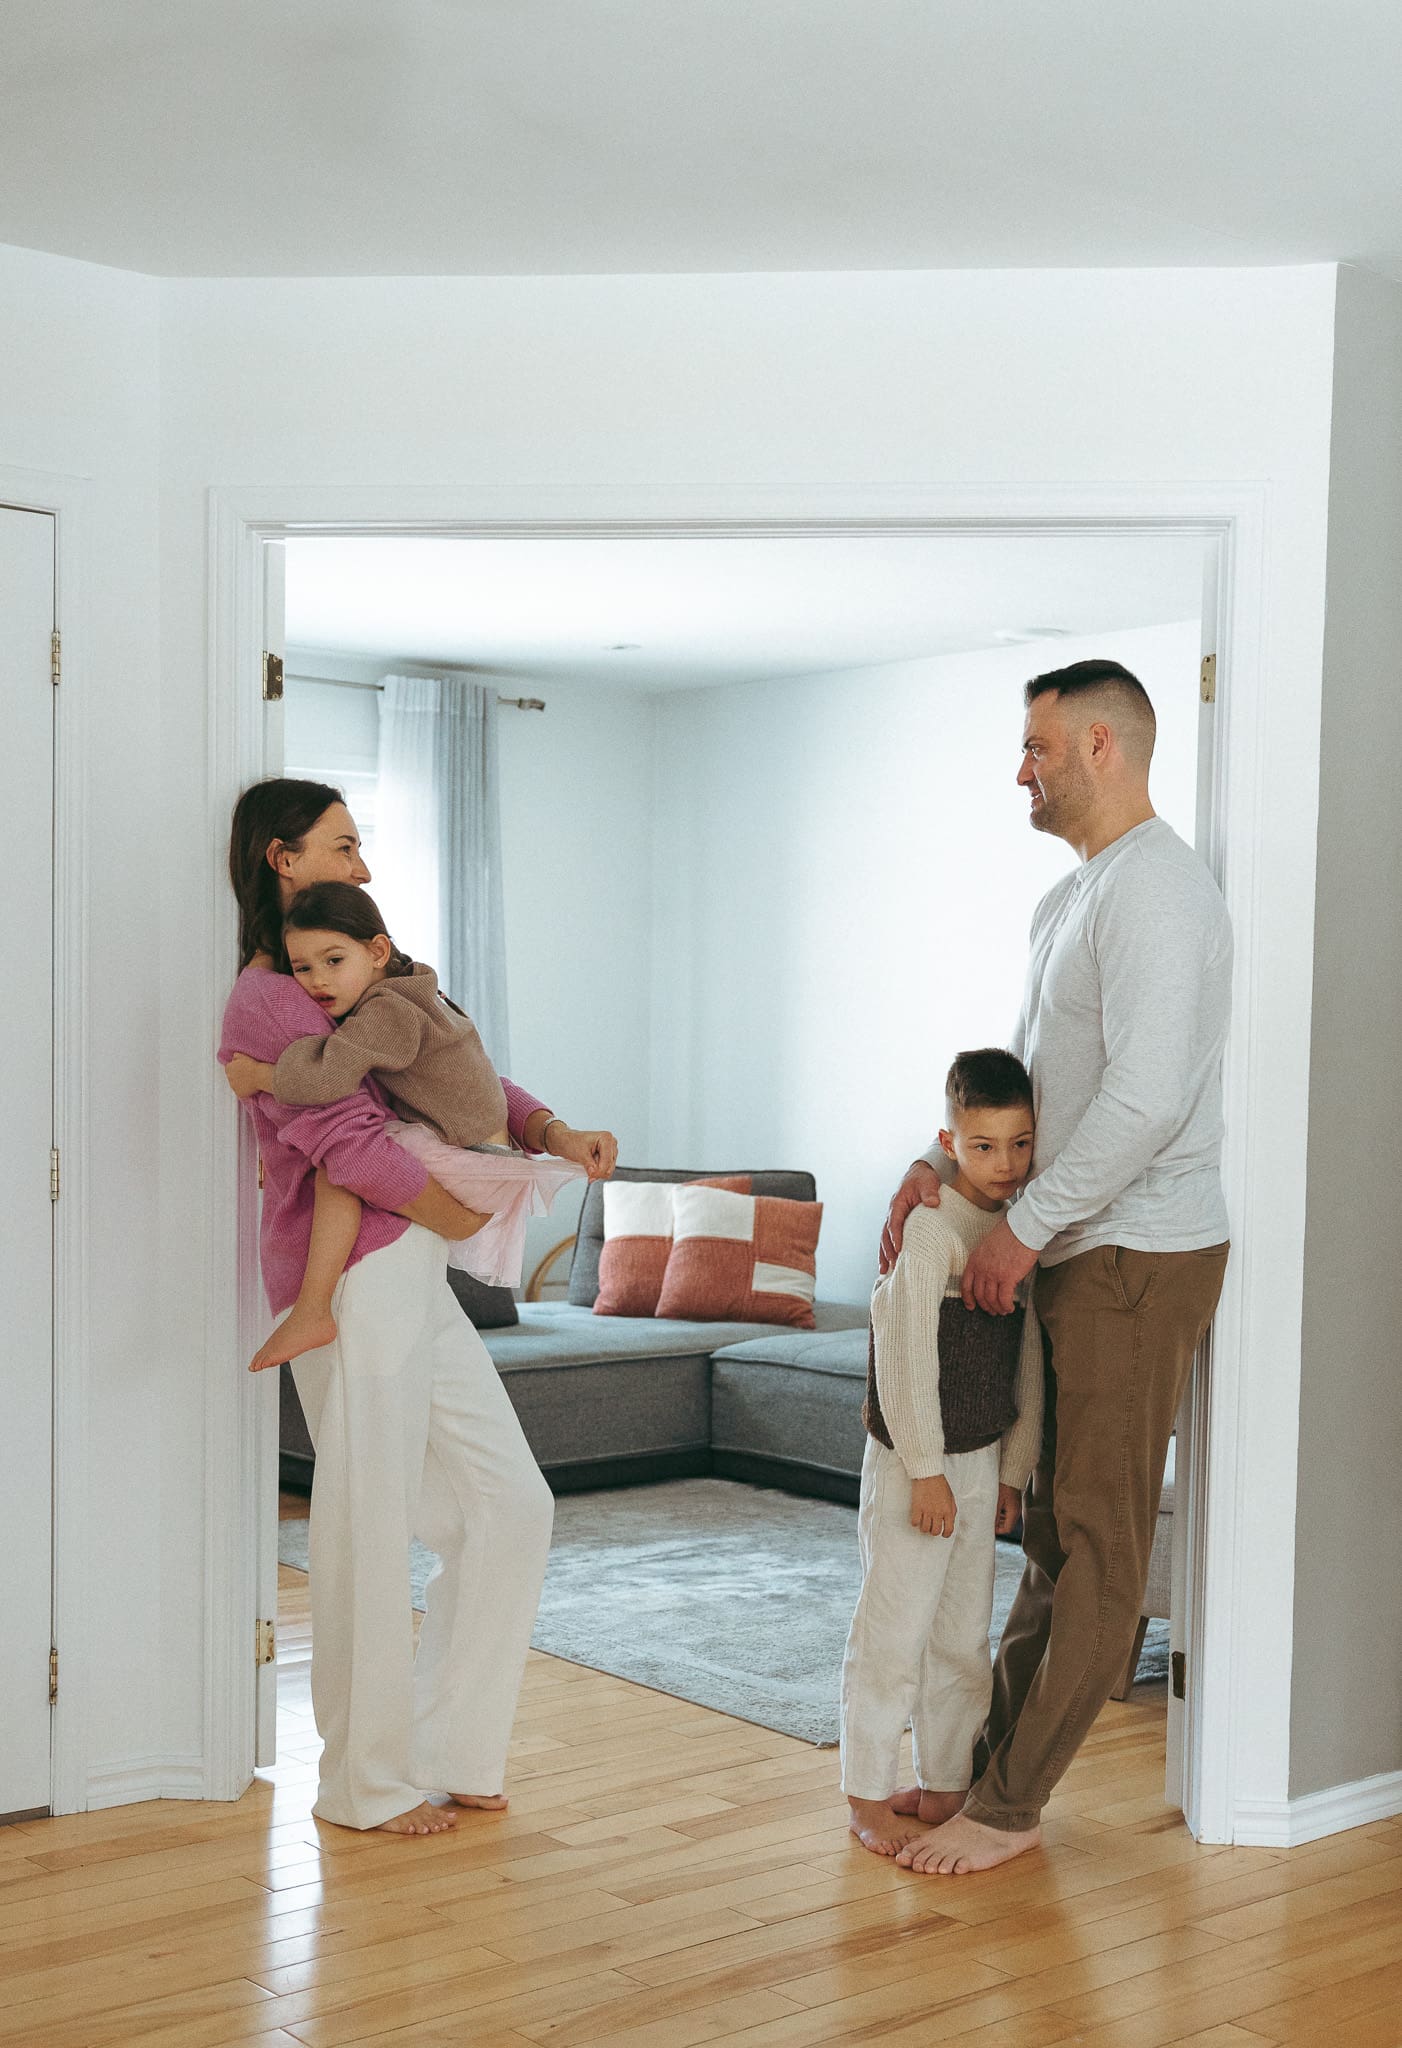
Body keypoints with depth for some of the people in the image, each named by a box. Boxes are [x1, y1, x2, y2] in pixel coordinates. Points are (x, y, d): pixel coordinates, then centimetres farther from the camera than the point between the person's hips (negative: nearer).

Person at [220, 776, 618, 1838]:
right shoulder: (268, 1002, -10)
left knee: (512, 1505, 10)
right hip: (356, 1285, -9)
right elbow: (350, 1145, -18)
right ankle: (371, 1781, 17)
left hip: (419, 1285, 10)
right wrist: (462, 1215, -7)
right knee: (369, 1534, 1)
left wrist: (555, 1134, 3)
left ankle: (443, 1749, 21)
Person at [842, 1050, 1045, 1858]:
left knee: (963, 1638, 14)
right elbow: (907, 1357, -19)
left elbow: (1027, 1360, 13)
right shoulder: (931, 1227, -16)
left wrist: (1013, 1469, 12)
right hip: (913, 1465, -7)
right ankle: (870, 1798, 12)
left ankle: (944, 1790, 25)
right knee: (895, 1632, 0)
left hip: (980, 1462, 8)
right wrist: (925, 1470, -18)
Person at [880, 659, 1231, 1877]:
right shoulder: (1072, 898, 17)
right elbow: (1030, 1069, 21)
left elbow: (1147, 1096, -25)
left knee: (1099, 1541, -2)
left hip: (1137, 1257, -10)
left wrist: (1025, 1227, -20)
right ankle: (995, 1758, 23)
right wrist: (944, 1162, 5)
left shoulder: (1156, 890, -16)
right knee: (1055, 1526, 15)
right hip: (1077, 1253, 10)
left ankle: (1011, 1807, 3)